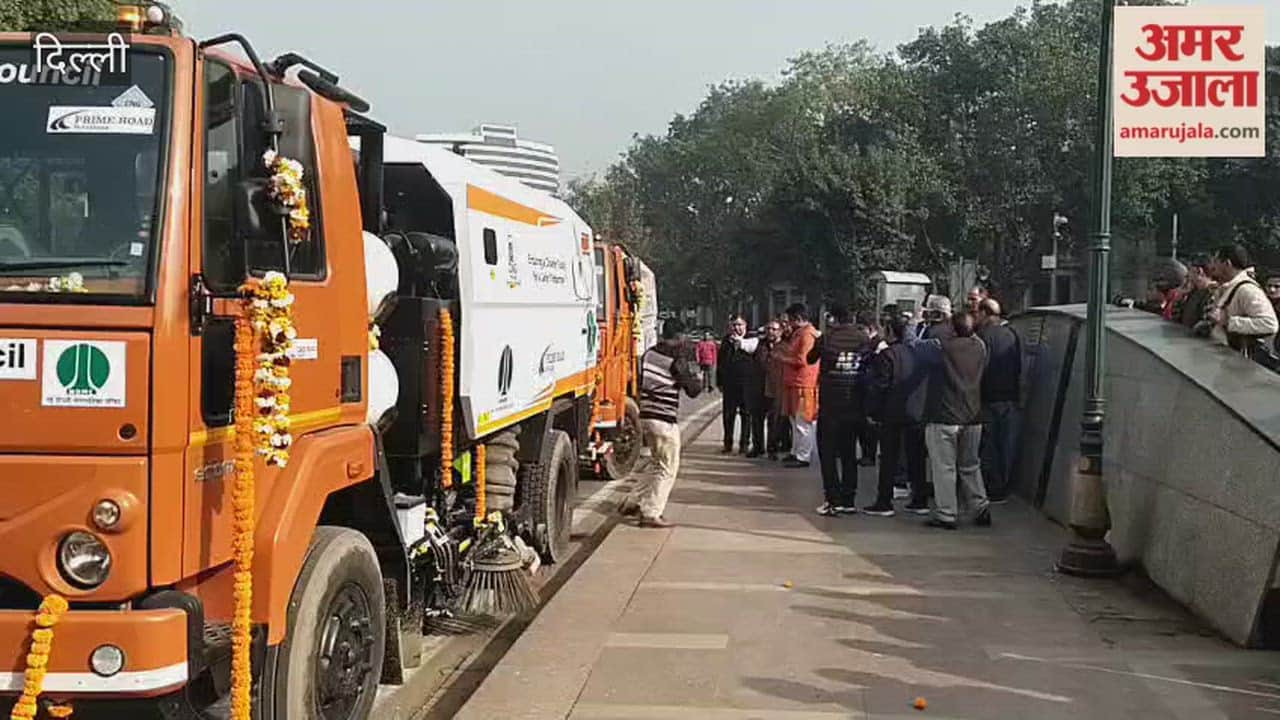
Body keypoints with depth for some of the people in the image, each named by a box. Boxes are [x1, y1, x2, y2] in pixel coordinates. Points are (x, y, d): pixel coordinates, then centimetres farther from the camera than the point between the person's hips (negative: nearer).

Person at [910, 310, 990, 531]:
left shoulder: (941, 347, -16)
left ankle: (945, 515, 3)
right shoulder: (980, 347, -1)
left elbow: (914, 345, -4)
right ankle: (982, 509, 18)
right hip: (973, 418, 5)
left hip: (944, 418, -5)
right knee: (971, 466, 18)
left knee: (944, 467, 1)